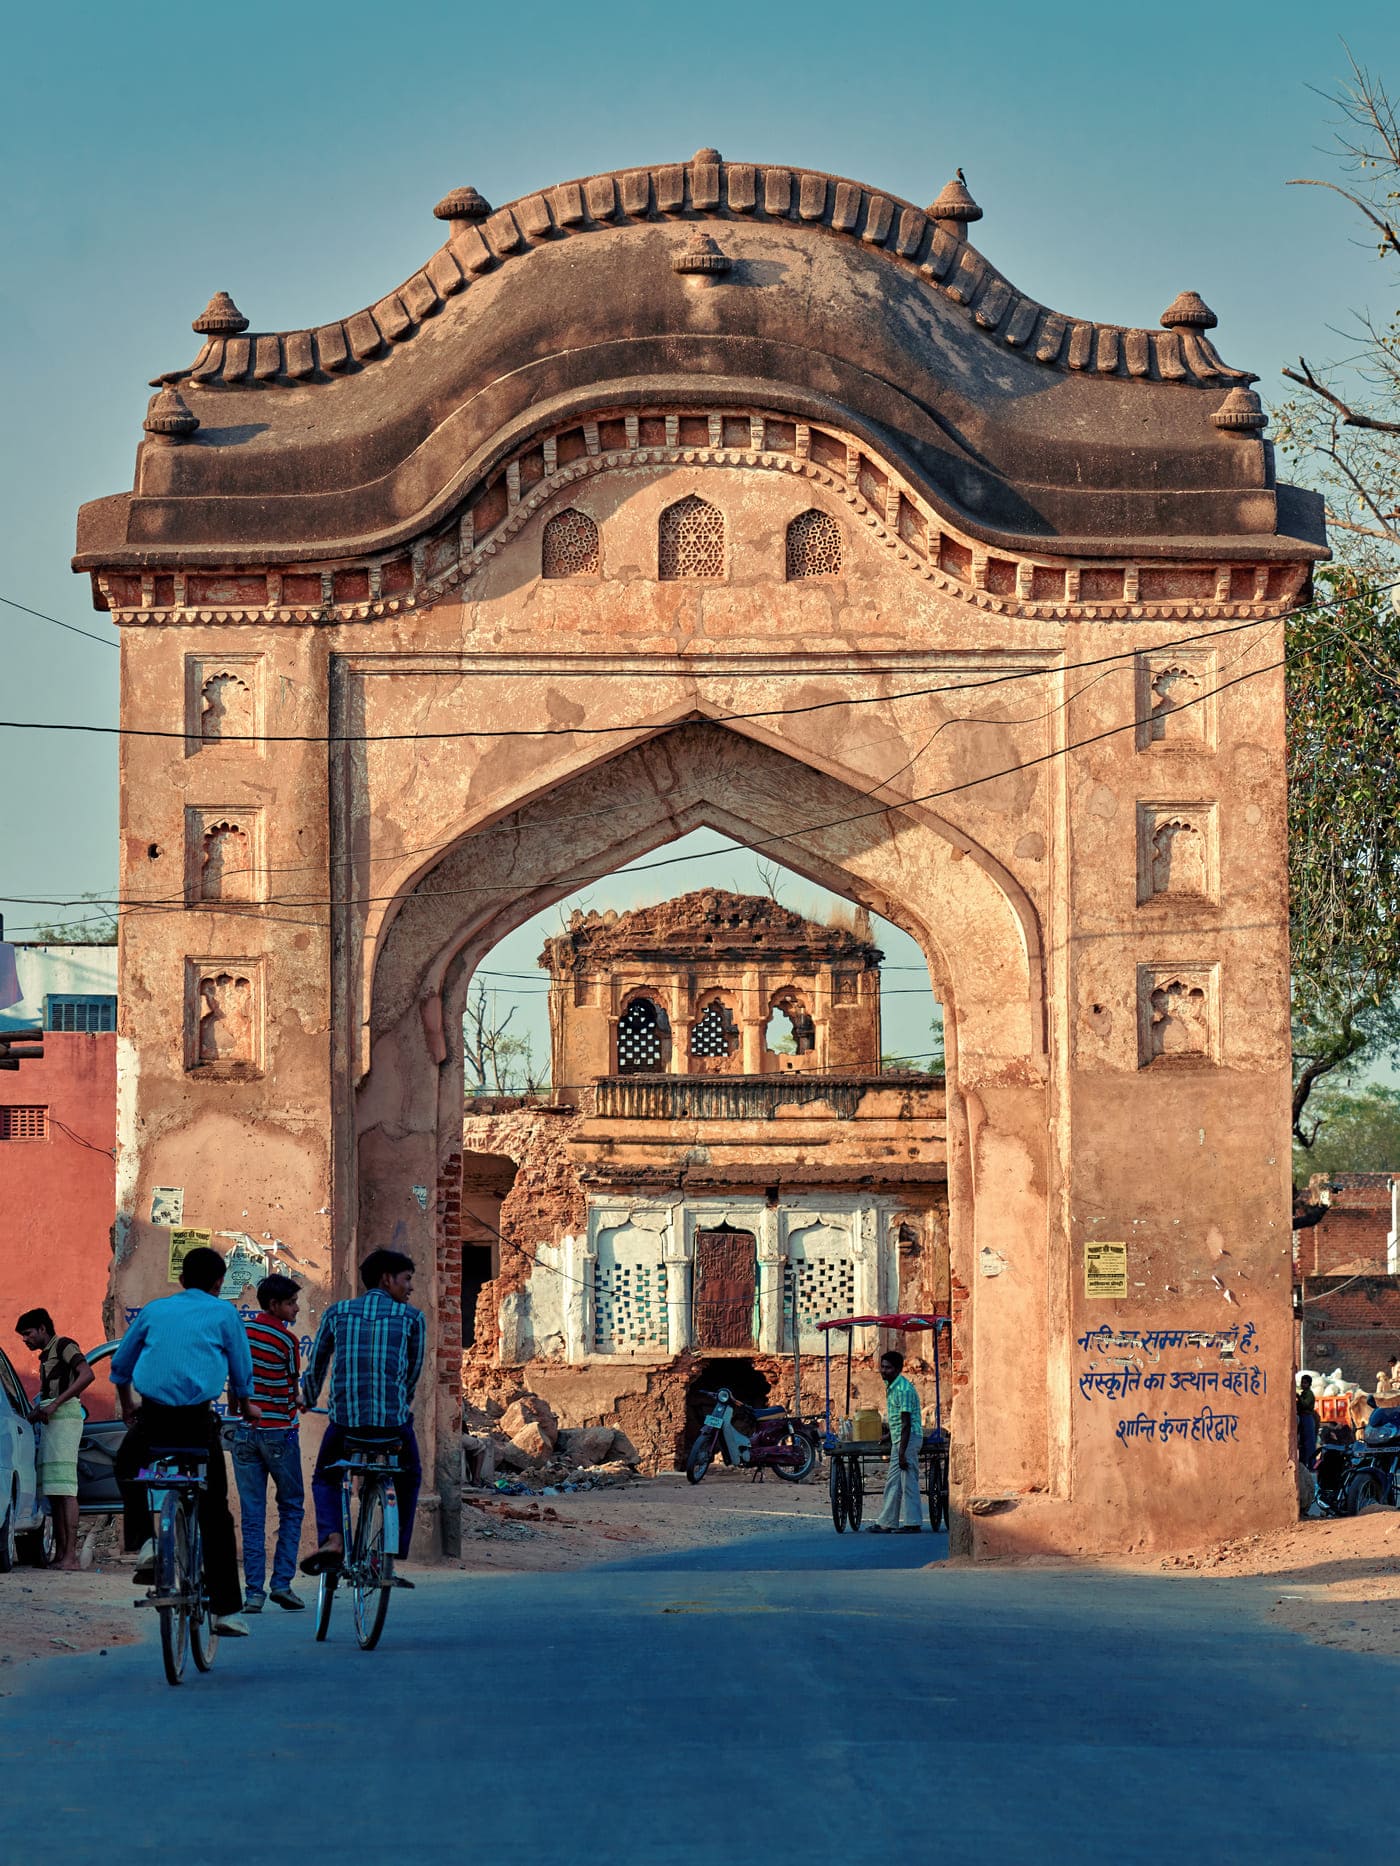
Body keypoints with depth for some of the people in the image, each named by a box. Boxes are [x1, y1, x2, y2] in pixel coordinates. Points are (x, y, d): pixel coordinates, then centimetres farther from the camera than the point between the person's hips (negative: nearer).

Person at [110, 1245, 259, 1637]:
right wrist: (246, 1408, 33)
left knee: (127, 1467, 33)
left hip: (152, 1417, 2)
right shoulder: (223, 1313, 8)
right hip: (199, 1420, -2)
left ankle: (145, 1542, 13)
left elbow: (120, 1366, 23)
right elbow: (241, 1373, 13)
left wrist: (127, 1409, 40)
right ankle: (226, 1609, 5)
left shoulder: (154, 1310, 15)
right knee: (215, 1515, 6)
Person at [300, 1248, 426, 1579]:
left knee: (325, 1478, 25)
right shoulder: (412, 1318, 6)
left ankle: (331, 1539, -3)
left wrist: (308, 1402, 35)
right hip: (394, 1421, -1)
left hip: (345, 1418, 1)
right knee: (409, 1478, 26)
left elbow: (315, 1367, 16)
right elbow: (413, 1372, 14)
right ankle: (394, 1556, 19)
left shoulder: (337, 1313, 11)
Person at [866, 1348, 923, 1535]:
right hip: (898, 1439, 10)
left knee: (908, 1481, -6)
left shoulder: (903, 1389, -18)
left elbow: (906, 1424, -21)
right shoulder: (891, 1386, 12)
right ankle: (886, 1523, 13)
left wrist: (902, 1452, -23)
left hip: (908, 1438, -10)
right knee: (892, 1482, 10)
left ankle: (913, 1524, -2)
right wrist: (890, 1435, 33)